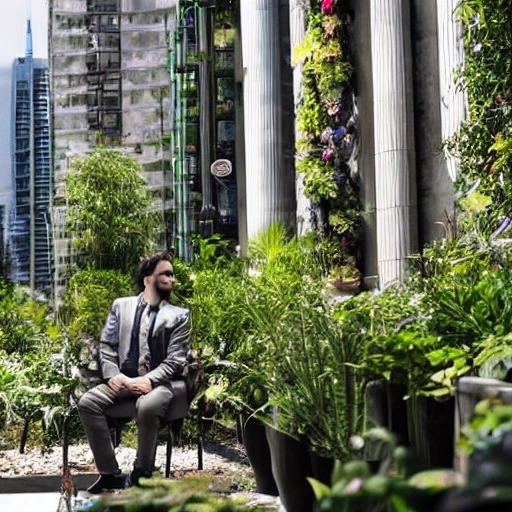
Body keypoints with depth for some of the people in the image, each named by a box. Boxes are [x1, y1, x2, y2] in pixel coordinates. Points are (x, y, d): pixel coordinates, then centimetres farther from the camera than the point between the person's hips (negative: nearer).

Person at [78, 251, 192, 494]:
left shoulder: (179, 315, 6)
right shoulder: (121, 305, 15)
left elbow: (175, 360, -3)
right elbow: (106, 344, 11)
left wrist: (149, 380, -18)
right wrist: (112, 374, -7)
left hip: (157, 382, -3)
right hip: (124, 379, 3)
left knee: (147, 407, -37)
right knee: (87, 402, -24)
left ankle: (141, 475, -14)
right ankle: (110, 473, -14)